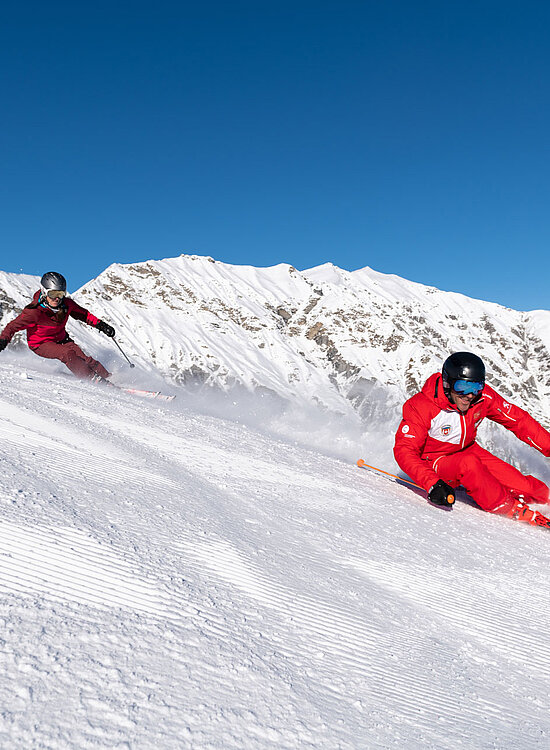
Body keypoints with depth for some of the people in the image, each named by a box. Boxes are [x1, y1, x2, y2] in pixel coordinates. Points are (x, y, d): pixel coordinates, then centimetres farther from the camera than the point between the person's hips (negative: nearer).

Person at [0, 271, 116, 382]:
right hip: (40, 344, -4)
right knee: (67, 353, -30)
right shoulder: (34, 311, -27)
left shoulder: (66, 304, -14)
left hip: (61, 339, 4)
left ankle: (106, 376, -20)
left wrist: (101, 325, -2)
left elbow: (83, 314, 4)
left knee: (80, 356, -21)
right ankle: (92, 379, -28)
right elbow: (13, 326, -18)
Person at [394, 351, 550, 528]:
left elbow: (518, 419, -5)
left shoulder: (483, 397, -16)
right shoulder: (421, 407, -28)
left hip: (467, 451, 5)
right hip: (434, 463, -5)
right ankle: (511, 509, -22)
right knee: (469, 463, -34)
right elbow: (404, 450, -30)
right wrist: (432, 484, -43)